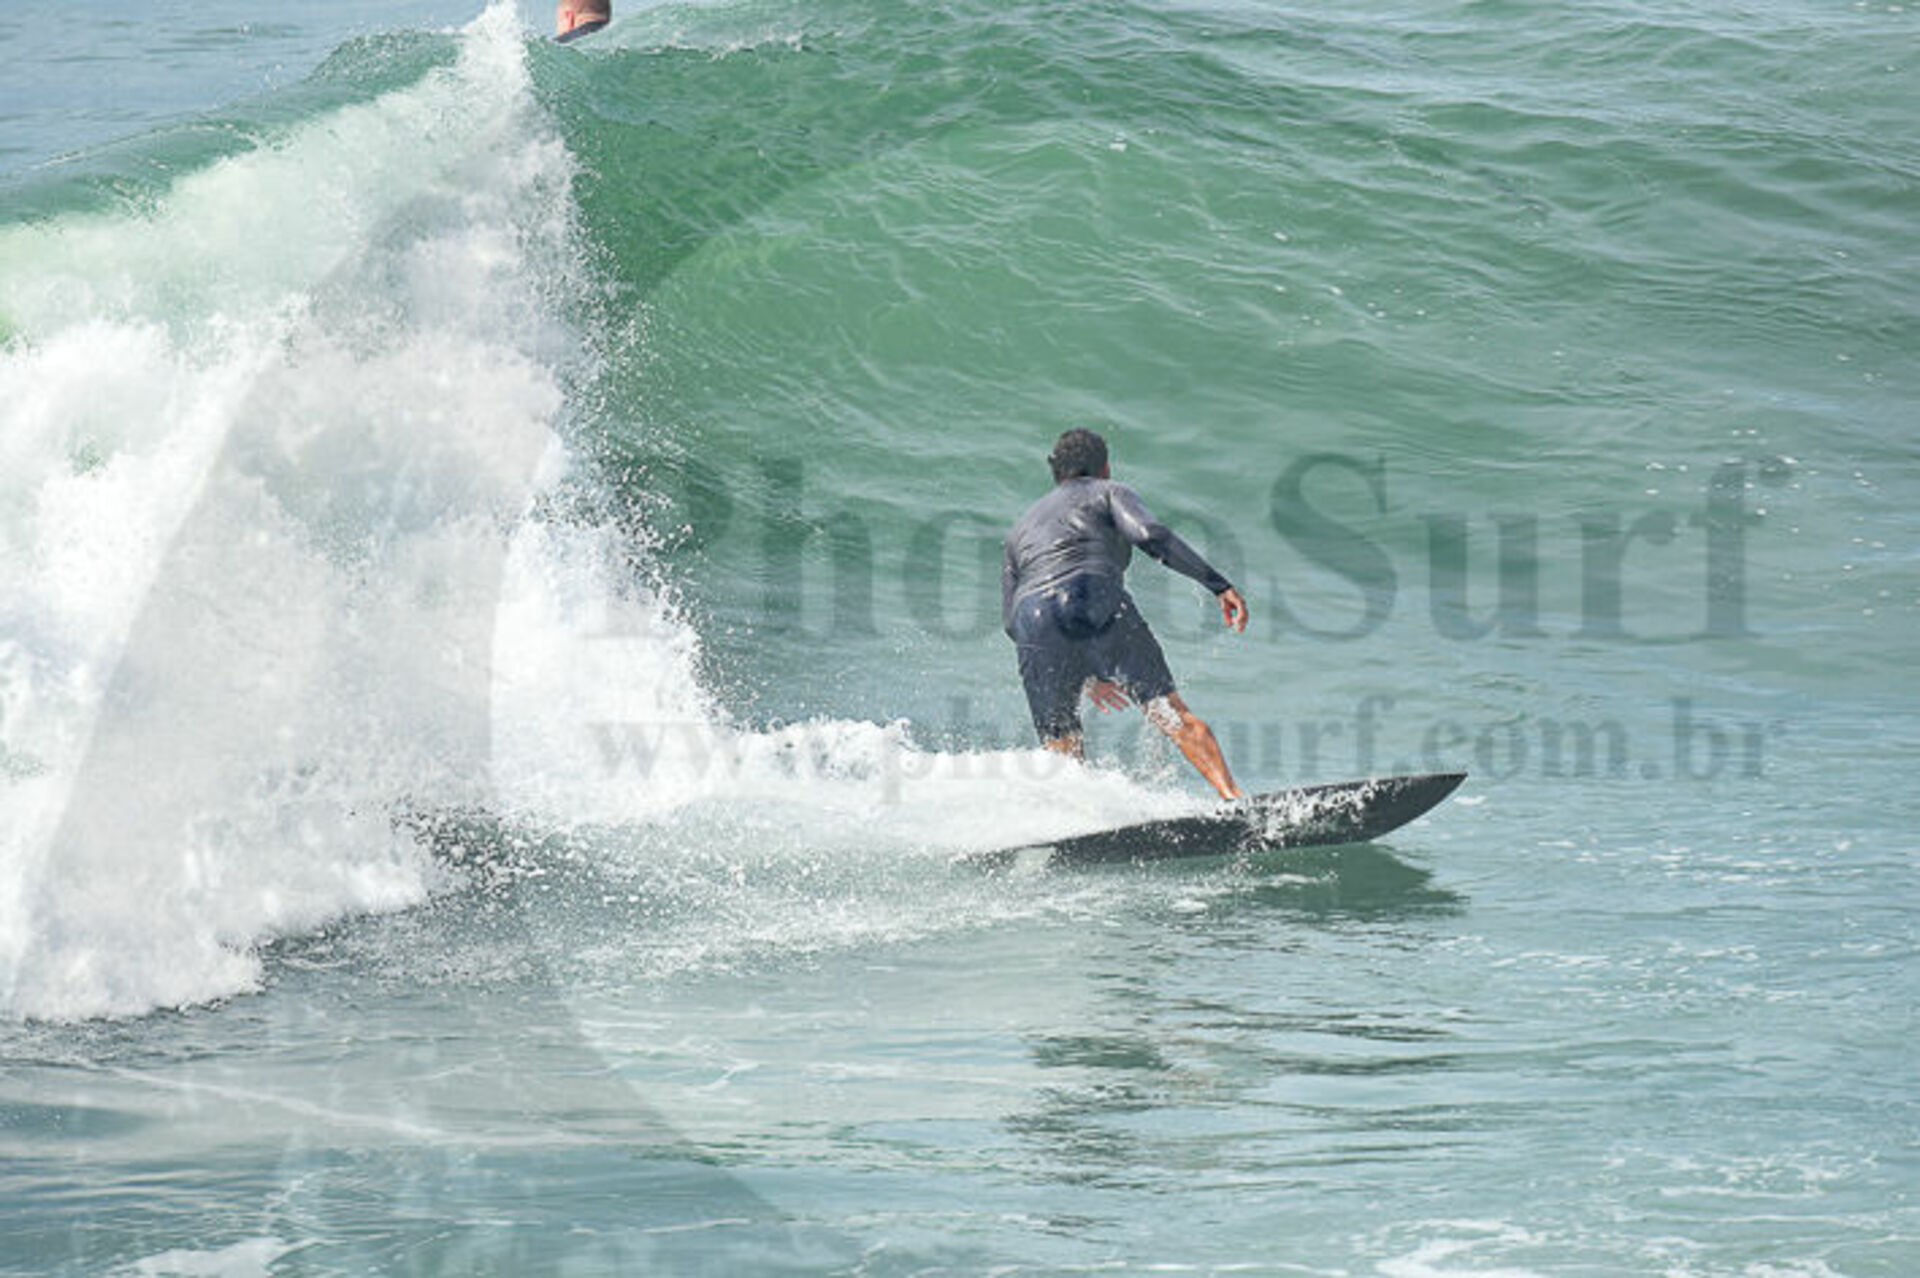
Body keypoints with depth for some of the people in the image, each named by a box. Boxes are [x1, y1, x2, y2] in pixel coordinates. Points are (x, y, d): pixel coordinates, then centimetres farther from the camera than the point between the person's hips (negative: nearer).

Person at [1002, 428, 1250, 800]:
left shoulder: (1021, 529, 34)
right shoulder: (1109, 493, 21)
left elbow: (1010, 620, 29)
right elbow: (1149, 535, -2)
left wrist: (1085, 676, 33)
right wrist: (1219, 584, -4)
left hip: (1034, 623, 3)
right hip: (1099, 607, -3)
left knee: (1062, 754, 11)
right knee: (1173, 714, -4)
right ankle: (1233, 797, -22)